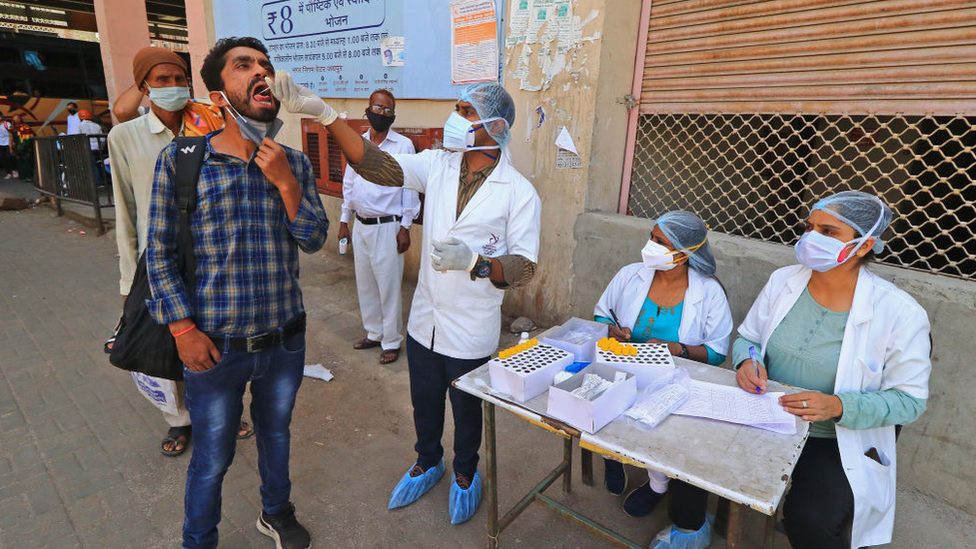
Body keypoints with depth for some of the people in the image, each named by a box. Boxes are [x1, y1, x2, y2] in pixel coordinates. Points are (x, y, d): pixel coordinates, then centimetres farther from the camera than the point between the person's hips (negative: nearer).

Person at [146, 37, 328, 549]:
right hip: (215, 346, -2)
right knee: (212, 459, 15)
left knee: (276, 434, 24)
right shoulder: (180, 159, -8)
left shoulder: (295, 163, 0)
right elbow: (159, 251, -5)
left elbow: (313, 239, -5)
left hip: (284, 339, 3)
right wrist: (184, 329, -10)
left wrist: (284, 182, -18)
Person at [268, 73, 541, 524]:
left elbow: (525, 267, -15)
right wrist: (323, 112, -22)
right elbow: (377, 166, -12)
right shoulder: (437, 165, -3)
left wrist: (474, 262, -32)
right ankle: (428, 463, 52)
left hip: (471, 333, -4)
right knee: (424, 403, 23)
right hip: (424, 322, 4)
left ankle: (466, 473, 48)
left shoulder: (519, 193, -14)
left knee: (467, 409, 18)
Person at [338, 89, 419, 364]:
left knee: (389, 286, 0)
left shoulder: (403, 145, -6)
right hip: (360, 225, 6)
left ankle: (391, 341, 15)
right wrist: (344, 221, 13)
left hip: (387, 226, -6)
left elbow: (410, 188, -7)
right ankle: (374, 333, 31)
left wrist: (405, 228, -10)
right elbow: (348, 184, 15)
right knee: (365, 284, 14)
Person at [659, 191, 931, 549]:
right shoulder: (783, 281, -2)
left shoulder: (899, 313, -13)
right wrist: (746, 360, -15)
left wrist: (839, 406, -26)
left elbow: (909, 400, -9)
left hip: (836, 443, -3)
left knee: (809, 518, -28)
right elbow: (747, 337, 9)